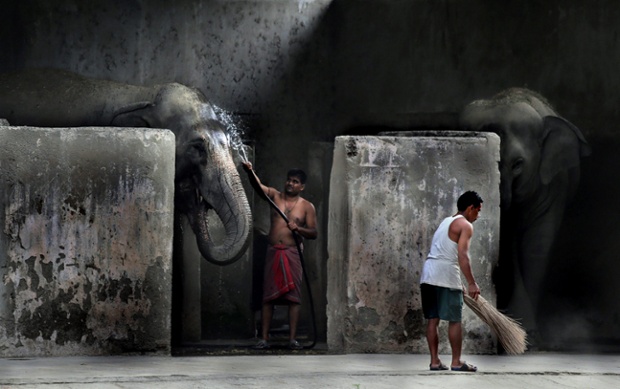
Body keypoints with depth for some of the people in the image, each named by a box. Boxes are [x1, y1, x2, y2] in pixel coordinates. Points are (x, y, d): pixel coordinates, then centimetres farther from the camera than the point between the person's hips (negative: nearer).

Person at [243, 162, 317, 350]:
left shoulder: (307, 206, 5)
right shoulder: (275, 196, 8)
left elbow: (313, 233, 3)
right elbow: (259, 186, -9)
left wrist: (298, 228, -16)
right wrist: (250, 171, -28)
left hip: (293, 253, -1)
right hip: (273, 252, 1)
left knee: (294, 296, -6)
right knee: (268, 295, -1)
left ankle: (292, 339, -4)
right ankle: (264, 338, 0)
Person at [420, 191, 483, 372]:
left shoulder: (447, 221, 23)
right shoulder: (465, 226, -5)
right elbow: (462, 256, -18)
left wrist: (460, 282, 31)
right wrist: (471, 283, -21)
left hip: (428, 275, 8)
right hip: (446, 276, -8)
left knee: (432, 319, 7)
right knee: (454, 320, -1)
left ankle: (435, 361, 8)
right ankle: (456, 362, 1)